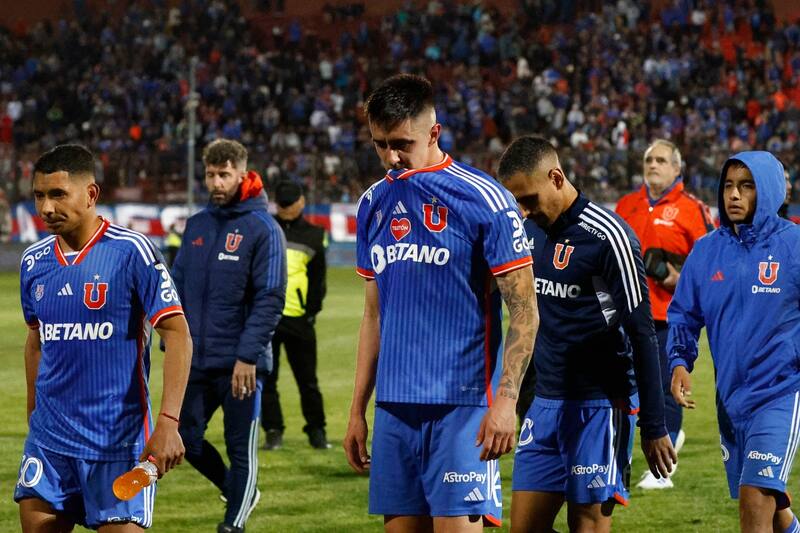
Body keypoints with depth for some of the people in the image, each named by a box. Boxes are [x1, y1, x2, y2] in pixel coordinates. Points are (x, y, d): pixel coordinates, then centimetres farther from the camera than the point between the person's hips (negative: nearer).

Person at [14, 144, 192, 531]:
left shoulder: (131, 251, -11)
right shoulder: (34, 261, 8)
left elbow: (177, 335, -12)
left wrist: (168, 423, -20)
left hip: (118, 442, -5)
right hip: (49, 438, 5)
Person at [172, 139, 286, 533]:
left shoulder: (262, 229, -7)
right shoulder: (197, 225, 11)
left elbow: (270, 299, -13)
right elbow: (178, 287, 17)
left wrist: (248, 355, -19)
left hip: (240, 364, -6)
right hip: (197, 360, 6)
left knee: (241, 448, 1)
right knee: (186, 439, 8)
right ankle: (239, 491, 31)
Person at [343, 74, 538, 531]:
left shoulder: (483, 199, -7)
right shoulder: (374, 204, 11)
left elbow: (524, 311, -8)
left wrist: (505, 399, -17)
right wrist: (357, 411, 16)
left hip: (461, 406, -6)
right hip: (393, 406, 6)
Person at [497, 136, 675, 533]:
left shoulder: (607, 236, -13)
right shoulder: (530, 229, 9)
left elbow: (641, 334, -12)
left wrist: (654, 428, -12)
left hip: (599, 406, -7)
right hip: (546, 402, 7)